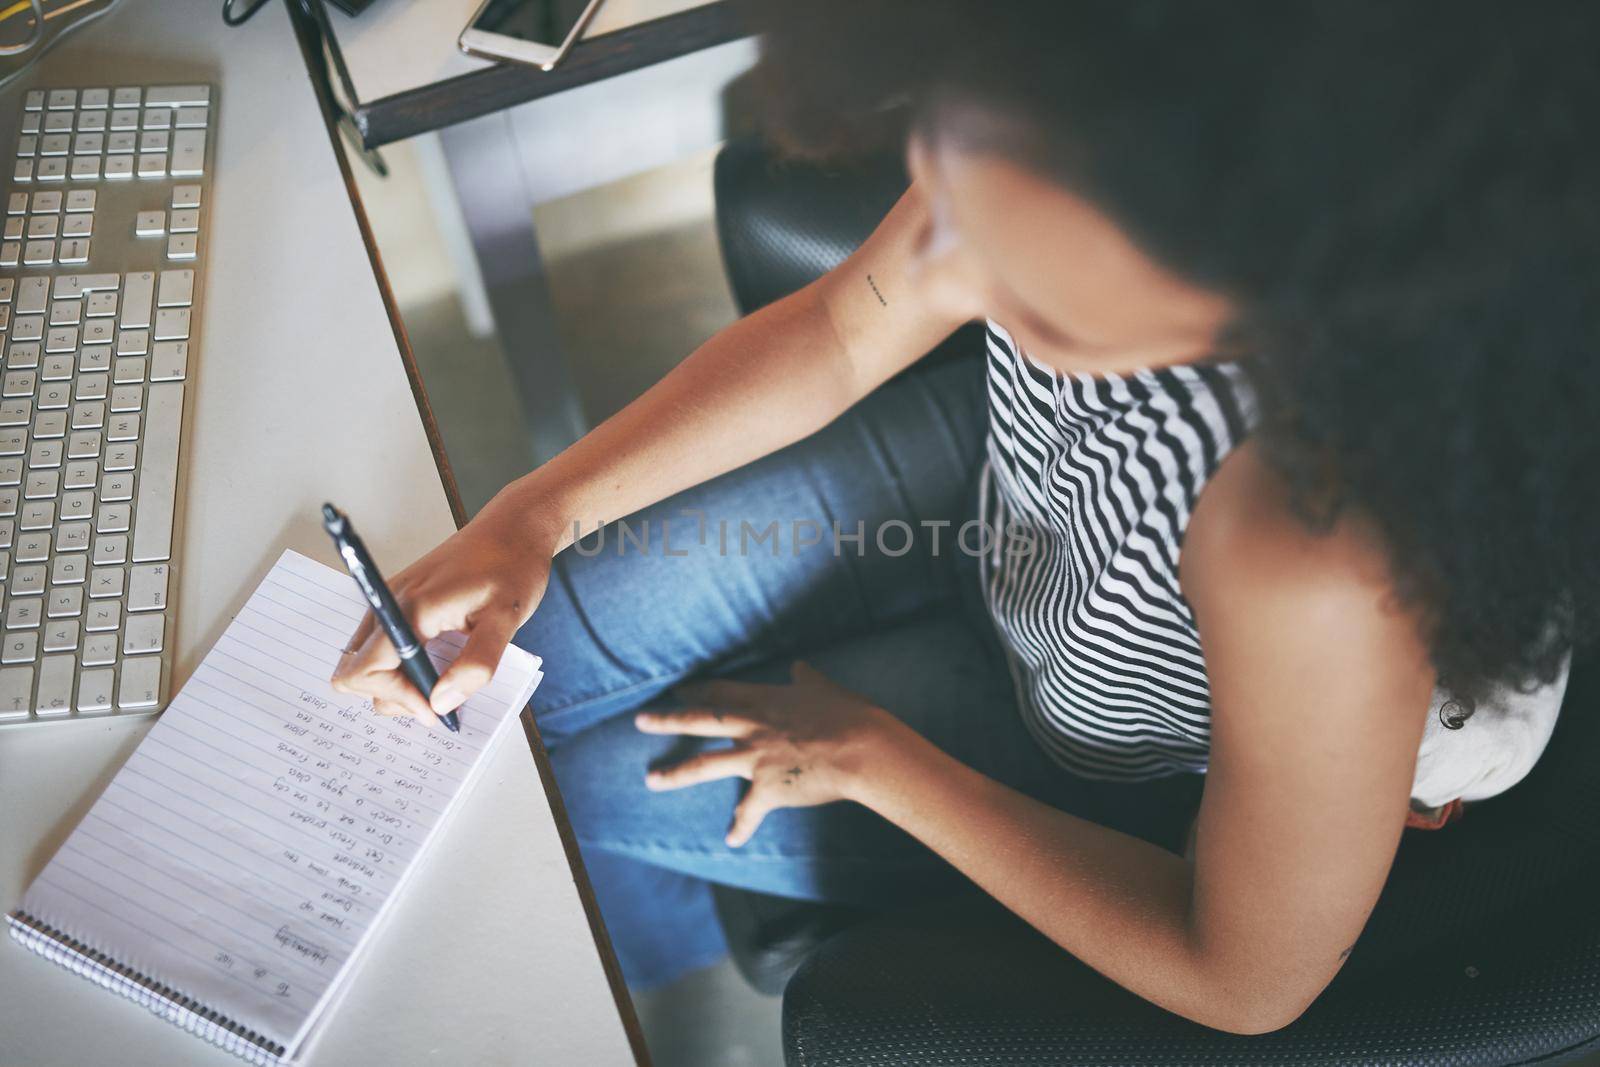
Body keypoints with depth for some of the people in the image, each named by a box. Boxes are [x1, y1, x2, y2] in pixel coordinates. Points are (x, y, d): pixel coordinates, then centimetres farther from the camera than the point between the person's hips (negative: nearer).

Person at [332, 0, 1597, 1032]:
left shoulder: (1318, 566, -47)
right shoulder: (1083, 144, -30)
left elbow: (1247, 982, -26)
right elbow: (843, 333, -10)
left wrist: (869, 756, -18)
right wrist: (537, 512, -20)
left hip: (1103, 768, -4)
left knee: (582, 783, 2)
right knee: (532, 650, 4)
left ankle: (659, 985, 45)